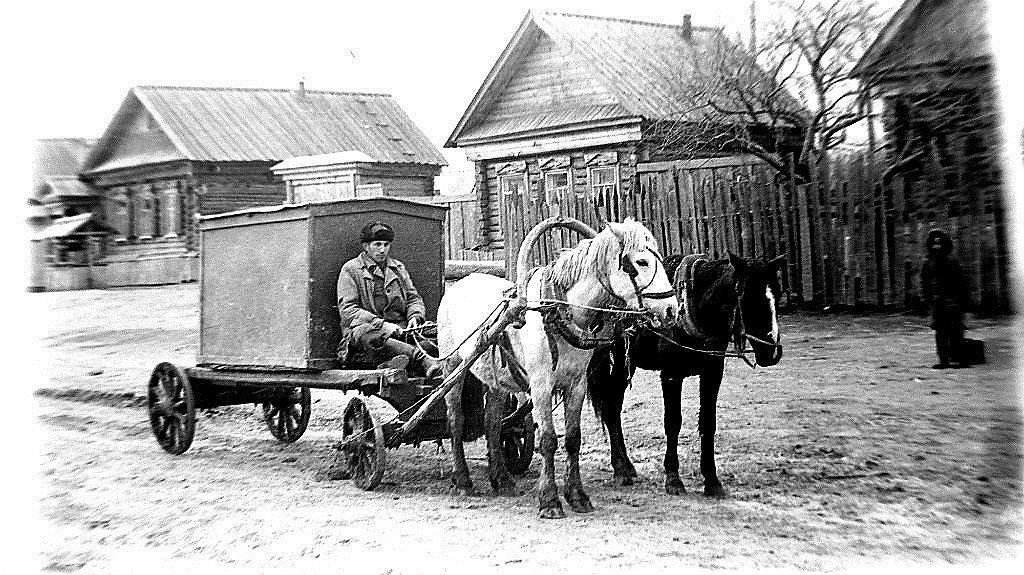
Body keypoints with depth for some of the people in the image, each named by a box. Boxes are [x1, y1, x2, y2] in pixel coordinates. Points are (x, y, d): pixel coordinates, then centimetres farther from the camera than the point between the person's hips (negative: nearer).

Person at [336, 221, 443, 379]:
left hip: (399, 330, 5)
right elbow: (347, 310, -4)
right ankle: (423, 358, -48)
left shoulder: (398, 268, 23)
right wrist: (381, 324, -16)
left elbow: (414, 298, 25)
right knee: (366, 334, -40)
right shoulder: (351, 269, 6)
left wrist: (414, 317, -1)